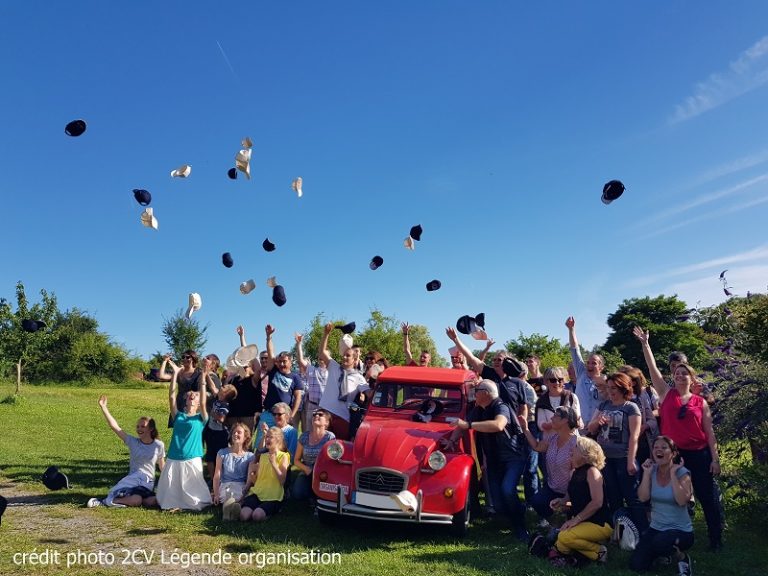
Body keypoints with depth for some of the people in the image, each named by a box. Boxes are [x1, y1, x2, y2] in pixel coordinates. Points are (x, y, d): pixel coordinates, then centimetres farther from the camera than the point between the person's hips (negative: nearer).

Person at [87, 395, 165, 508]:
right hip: (132, 478, -2)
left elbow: (162, 465, 12)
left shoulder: (159, 445, 0)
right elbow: (115, 426, -7)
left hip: (148, 483, 2)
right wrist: (103, 408, -14)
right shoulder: (133, 442, 0)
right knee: (135, 500, -35)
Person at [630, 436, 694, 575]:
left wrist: (673, 473, -22)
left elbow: (682, 500, -27)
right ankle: (661, 553, 23)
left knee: (660, 542, -38)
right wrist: (646, 473, -14)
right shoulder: (652, 471, 0)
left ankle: (682, 558, -4)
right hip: (655, 528, 5)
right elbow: (643, 498, -11)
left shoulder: (682, 472, -12)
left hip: (681, 530, -5)